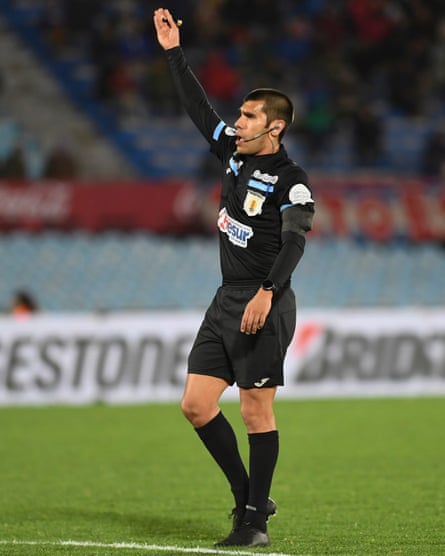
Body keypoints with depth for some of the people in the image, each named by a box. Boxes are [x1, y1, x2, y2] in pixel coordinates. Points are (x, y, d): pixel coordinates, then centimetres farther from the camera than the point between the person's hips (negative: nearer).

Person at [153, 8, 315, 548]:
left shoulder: (292, 183, -11)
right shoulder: (233, 152, 11)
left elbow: (293, 244, -24)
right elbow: (199, 108, 21)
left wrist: (267, 294, -37)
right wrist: (174, 53, 20)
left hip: (264, 306, -8)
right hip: (226, 300, 8)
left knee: (256, 411, -6)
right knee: (196, 404, 3)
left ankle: (255, 519, 1)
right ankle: (249, 498, 13)